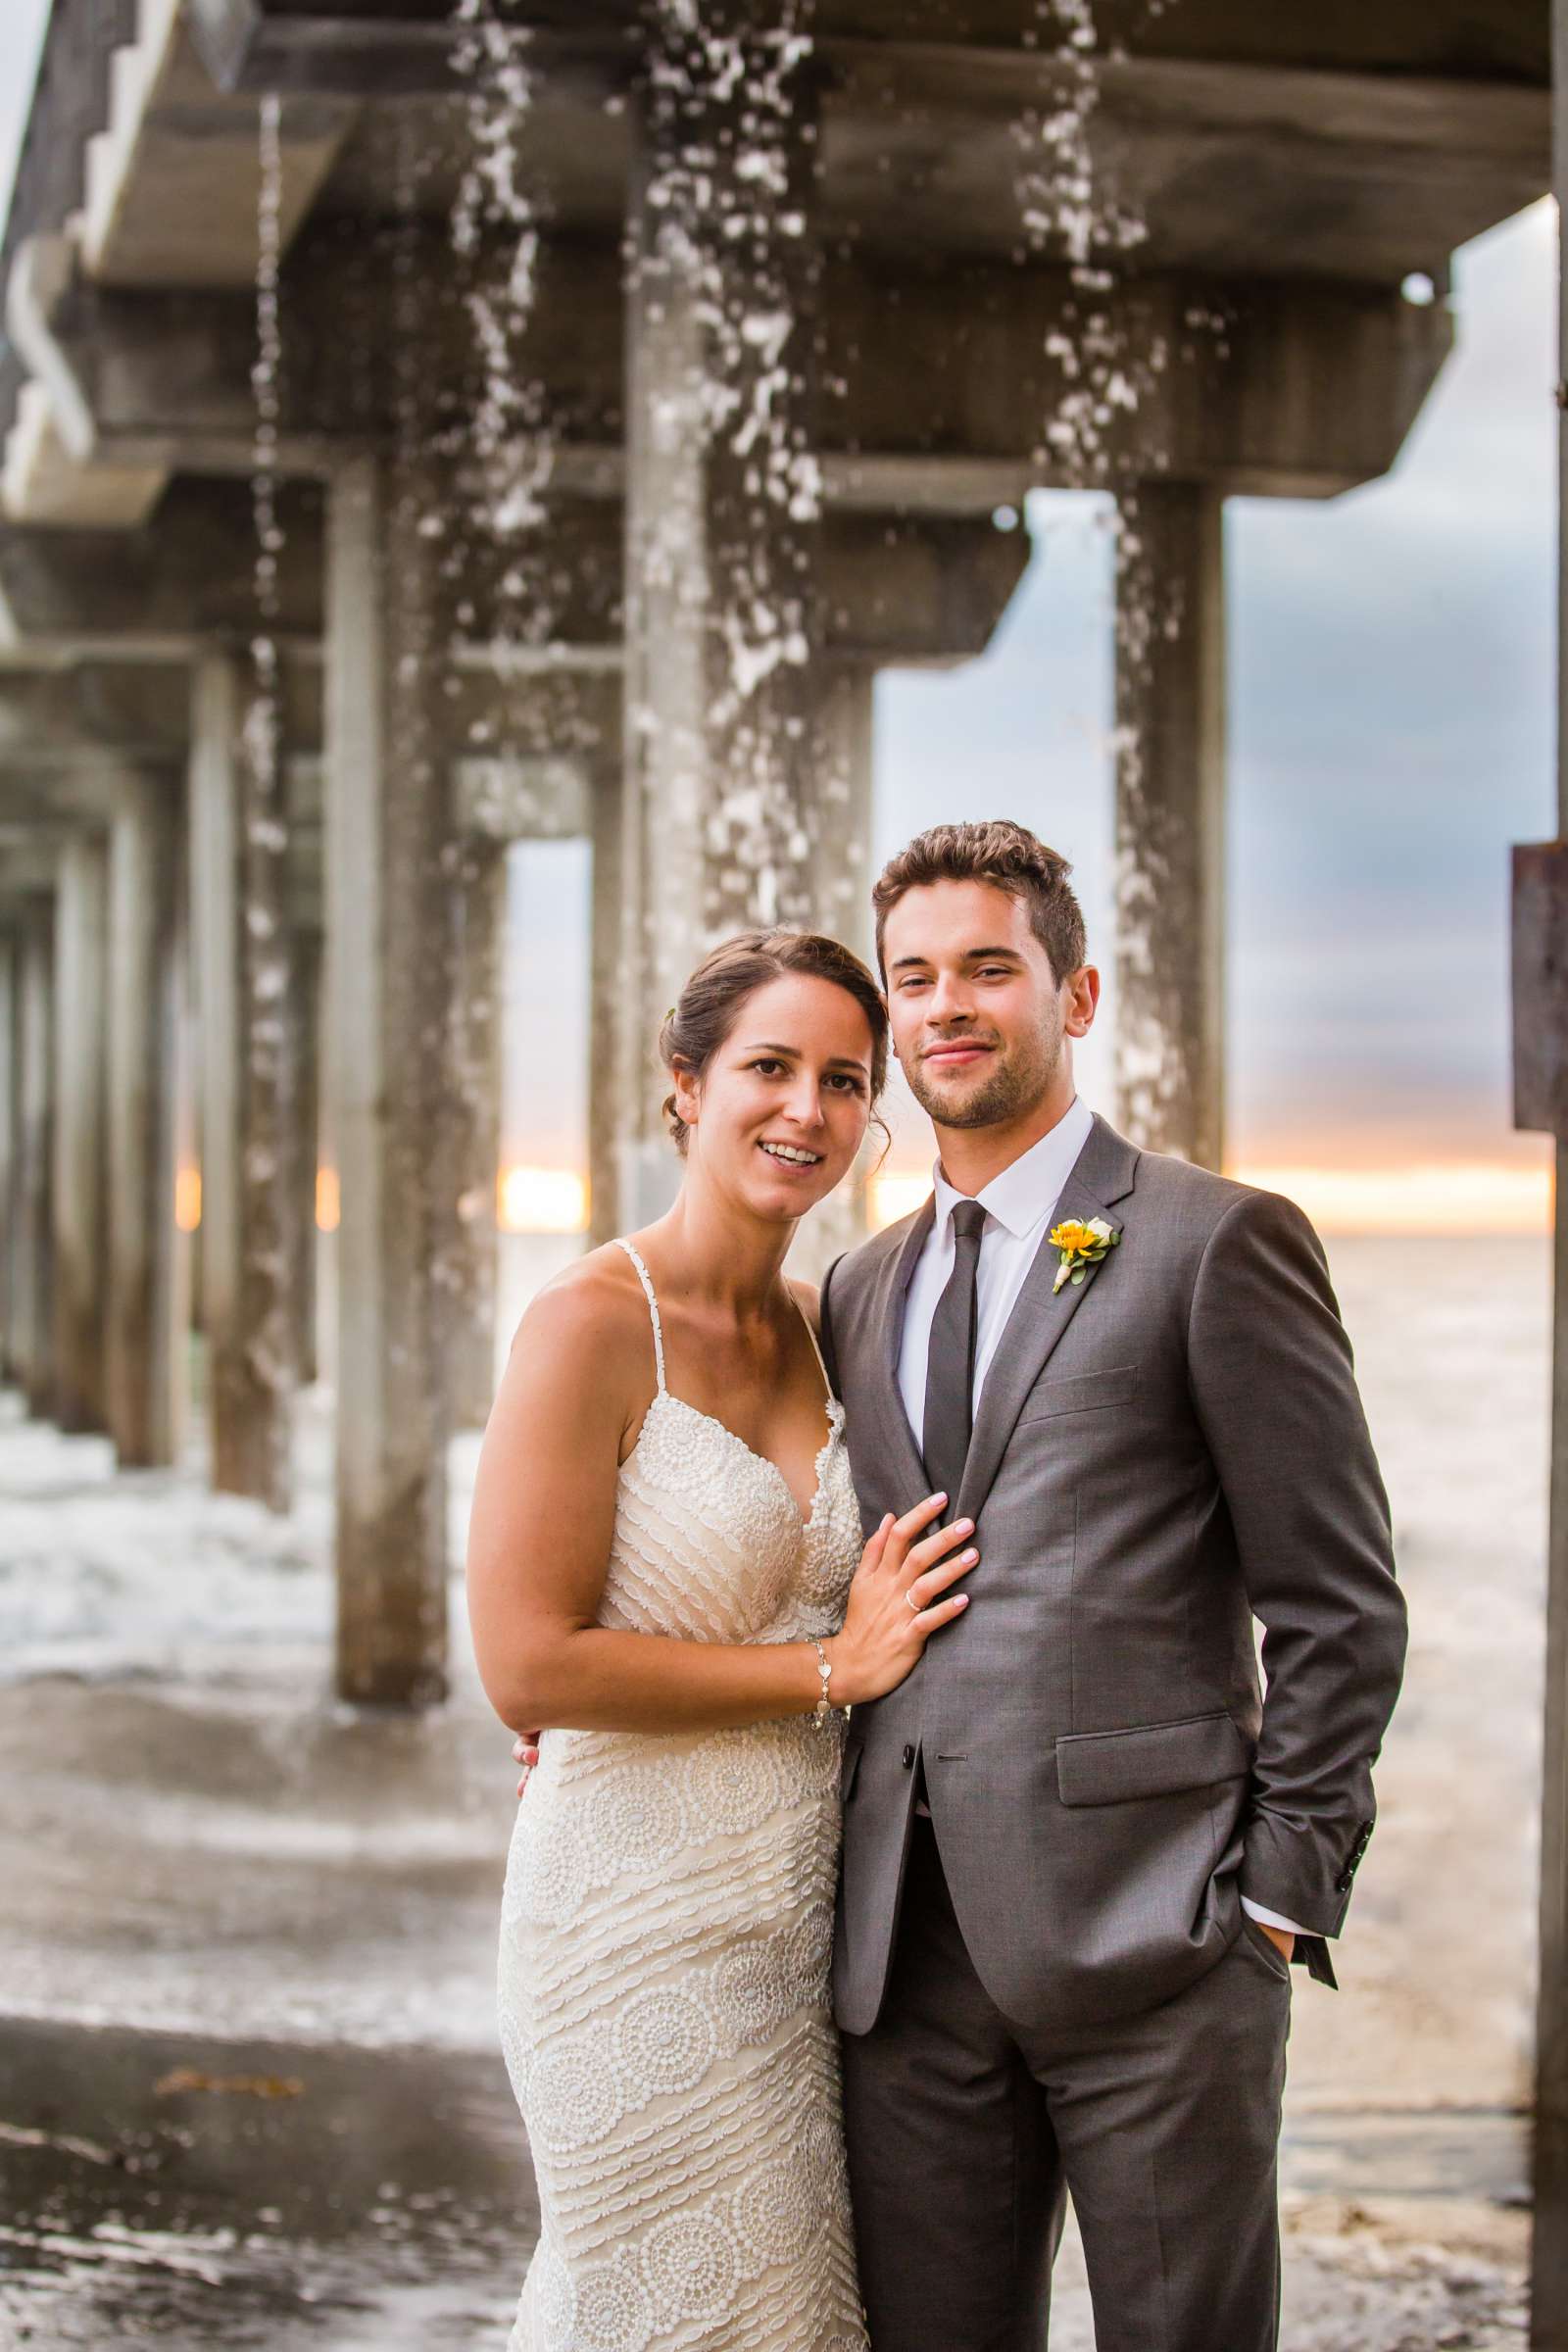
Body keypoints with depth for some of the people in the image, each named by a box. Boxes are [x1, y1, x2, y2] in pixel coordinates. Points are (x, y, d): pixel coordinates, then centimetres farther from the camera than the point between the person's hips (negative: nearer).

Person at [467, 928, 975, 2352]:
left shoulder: (828, 1327, 7)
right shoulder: (591, 1327, -15)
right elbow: (527, 1667, -19)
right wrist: (833, 1669, -15)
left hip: (806, 1912, 7)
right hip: (646, 1917, -7)